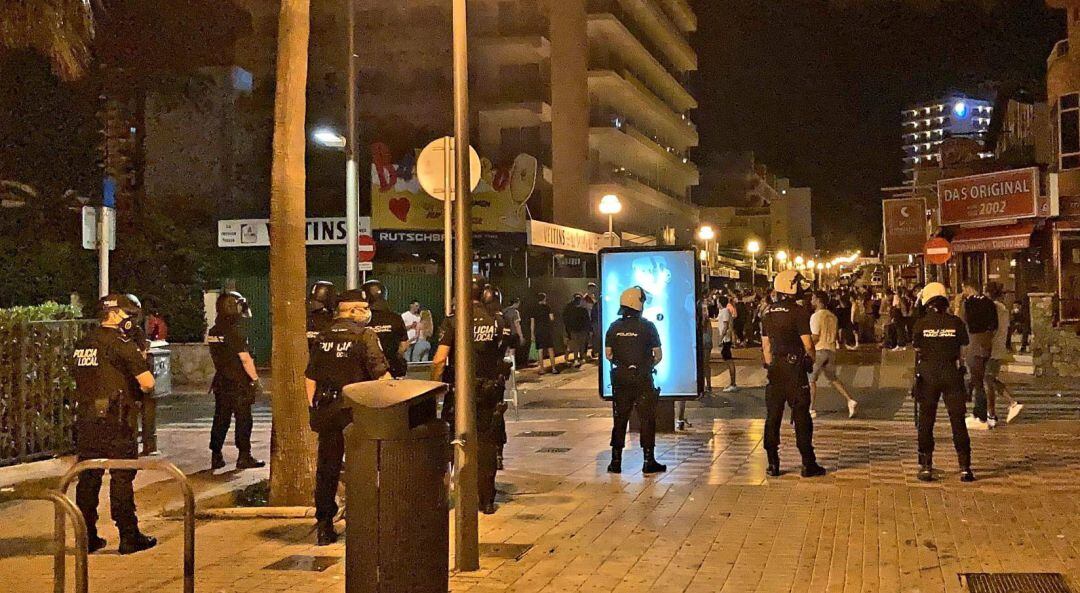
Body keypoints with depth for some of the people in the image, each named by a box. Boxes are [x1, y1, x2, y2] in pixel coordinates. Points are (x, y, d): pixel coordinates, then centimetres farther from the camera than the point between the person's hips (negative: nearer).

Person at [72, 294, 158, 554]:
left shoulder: (82, 344, 12)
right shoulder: (121, 344, -10)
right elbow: (147, 383, -15)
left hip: (85, 418, 7)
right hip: (116, 420, -7)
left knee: (88, 478, 10)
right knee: (122, 479, 0)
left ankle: (87, 537, 15)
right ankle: (129, 537, 6)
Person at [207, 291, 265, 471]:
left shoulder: (213, 332, 6)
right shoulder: (236, 332, -17)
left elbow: (215, 357, 14)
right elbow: (245, 359, -17)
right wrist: (255, 378, -8)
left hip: (221, 382, 7)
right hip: (239, 383, -7)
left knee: (221, 419, 11)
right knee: (243, 420, 2)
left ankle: (216, 456, 14)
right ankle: (244, 457, 6)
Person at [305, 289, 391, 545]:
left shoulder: (322, 337, 8)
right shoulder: (365, 336, -9)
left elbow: (310, 377, 12)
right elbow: (382, 375, -14)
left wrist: (313, 408, 20)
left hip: (325, 411, 5)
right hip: (356, 410, -5)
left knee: (326, 469, 12)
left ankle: (324, 527, 17)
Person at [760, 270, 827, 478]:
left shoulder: (768, 313, 6)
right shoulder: (799, 312, -13)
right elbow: (807, 344, -12)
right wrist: (812, 359, 7)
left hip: (775, 369, 5)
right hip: (795, 369, -5)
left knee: (773, 416, 8)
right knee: (801, 417, 1)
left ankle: (773, 464, 10)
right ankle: (808, 464, 6)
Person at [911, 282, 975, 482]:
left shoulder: (921, 324, -6)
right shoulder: (956, 322, -4)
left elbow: (918, 352, -1)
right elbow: (964, 349, 0)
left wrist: (917, 378, 9)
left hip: (928, 374, 0)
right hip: (952, 374, 1)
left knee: (926, 421, 9)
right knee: (958, 421, 5)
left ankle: (926, 467, 10)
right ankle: (965, 467, 4)